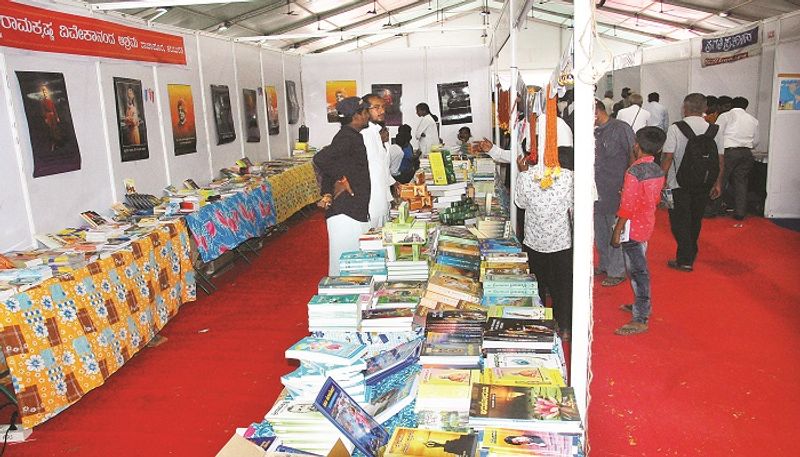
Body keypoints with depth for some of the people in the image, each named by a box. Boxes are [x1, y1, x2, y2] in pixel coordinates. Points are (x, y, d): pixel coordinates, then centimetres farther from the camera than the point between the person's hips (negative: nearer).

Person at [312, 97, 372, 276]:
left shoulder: (351, 136, 16)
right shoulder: (348, 138, -15)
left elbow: (329, 165, 17)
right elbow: (320, 159, -28)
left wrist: (327, 194, 5)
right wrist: (341, 180, -17)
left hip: (356, 210, 10)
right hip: (346, 212, -10)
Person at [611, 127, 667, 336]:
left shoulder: (634, 172, -21)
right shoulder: (658, 171, 3)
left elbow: (627, 206, -21)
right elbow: (655, 199, 13)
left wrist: (617, 231, -14)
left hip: (633, 228, -8)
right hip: (647, 225, 8)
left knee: (637, 271, -3)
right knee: (639, 268, 22)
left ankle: (640, 320, 2)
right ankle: (642, 305, 36)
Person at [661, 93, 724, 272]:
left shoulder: (675, 128, -11)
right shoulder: (714, 130, 1)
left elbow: (668, 156, -14)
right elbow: (720, 160, 3)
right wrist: (718, 183, 12)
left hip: (679, 183, -4)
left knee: (680, 222, 5)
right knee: (695, 220, 19)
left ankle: (684, 260, 4)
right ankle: (692, 253, 34)